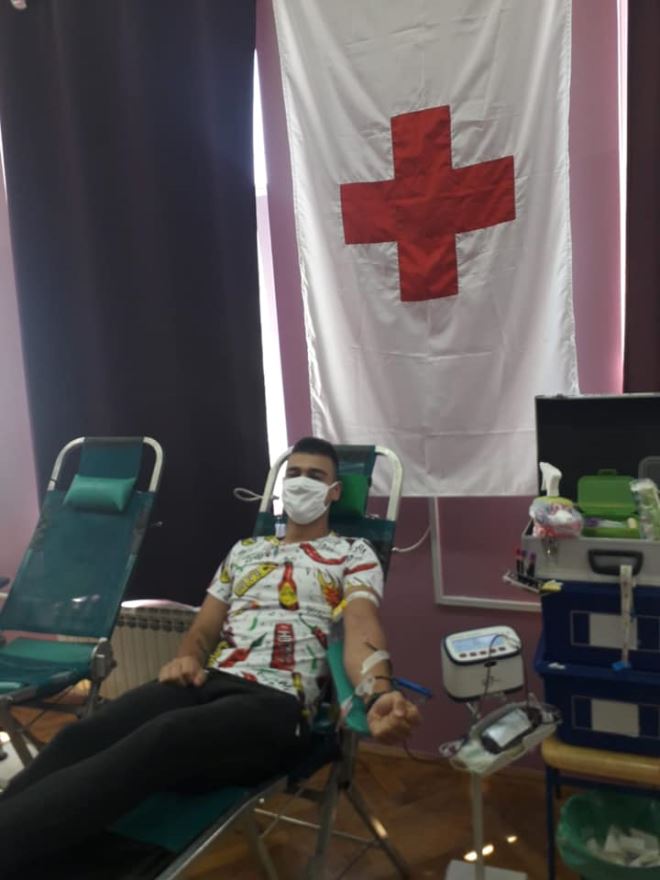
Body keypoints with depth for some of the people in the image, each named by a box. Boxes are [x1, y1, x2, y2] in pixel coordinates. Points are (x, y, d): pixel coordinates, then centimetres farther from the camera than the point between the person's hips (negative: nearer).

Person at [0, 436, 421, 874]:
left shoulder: (354, 554, 10)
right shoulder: (245, 550, 24)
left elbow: (361, 628, -9)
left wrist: (378, 696, -30)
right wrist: (187, 657, -2)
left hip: (277, 702, -5)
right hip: (209, 681, 5)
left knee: (160, 740, -36)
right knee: (81, 736, -24)